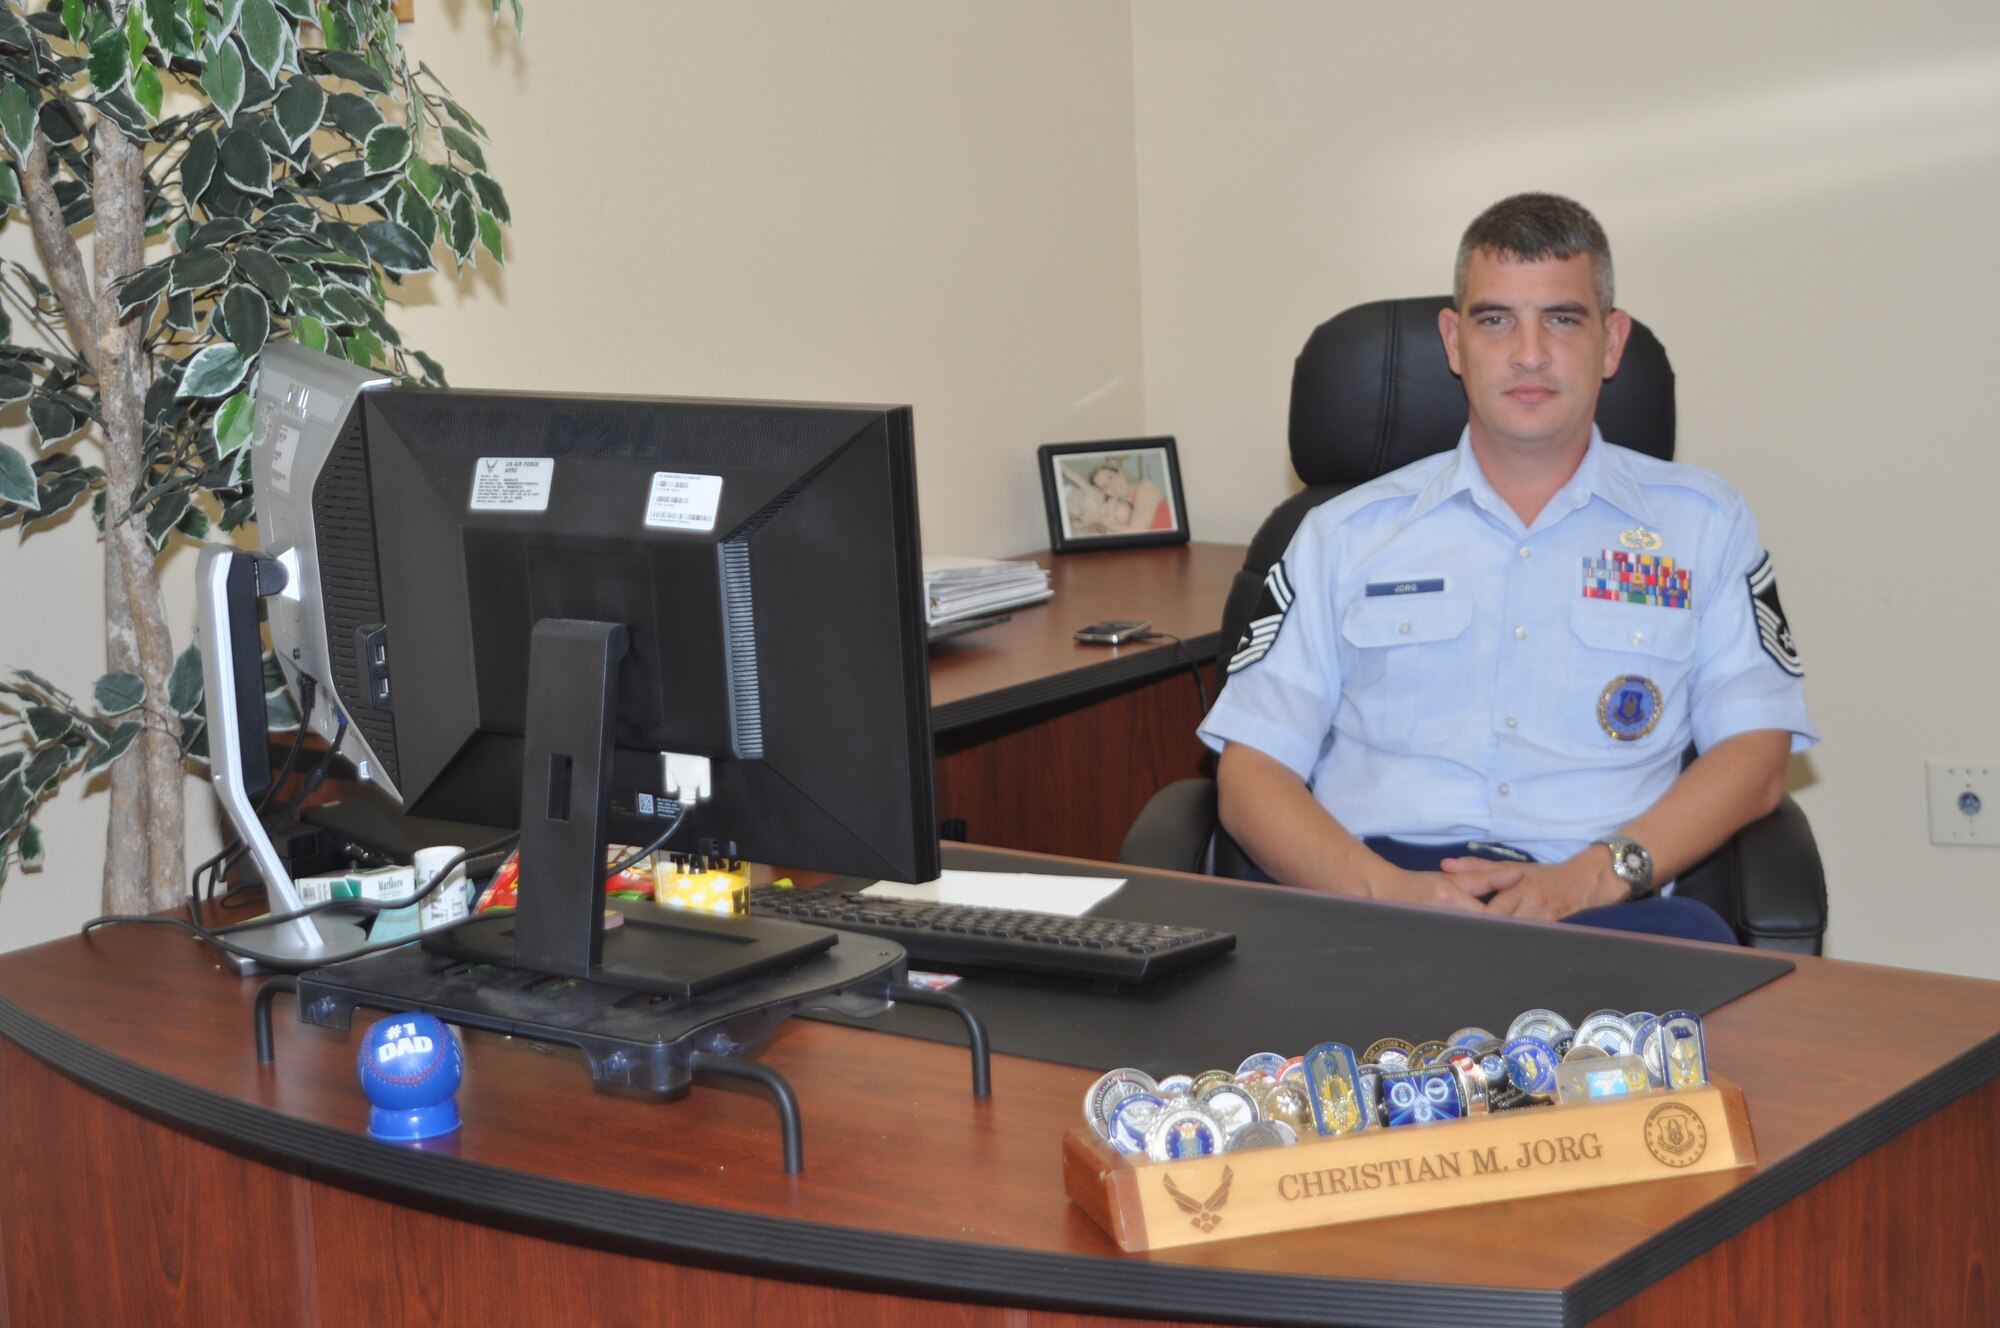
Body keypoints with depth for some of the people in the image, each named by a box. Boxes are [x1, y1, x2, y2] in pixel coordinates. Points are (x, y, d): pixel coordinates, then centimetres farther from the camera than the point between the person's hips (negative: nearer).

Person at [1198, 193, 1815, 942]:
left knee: (1693, 938, -37)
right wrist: (1382, 888, -12)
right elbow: (1251, 773, 10)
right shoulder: (1346, 534, 20)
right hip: (1377, 891, 0)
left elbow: (1757, 750, 8)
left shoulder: (1700, 523, 19)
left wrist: (1594, 876, -11)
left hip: (1598, 908, 0)